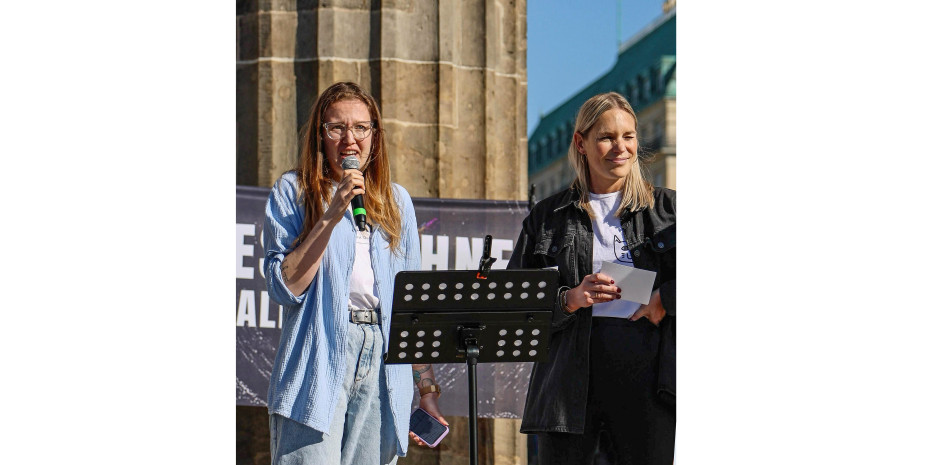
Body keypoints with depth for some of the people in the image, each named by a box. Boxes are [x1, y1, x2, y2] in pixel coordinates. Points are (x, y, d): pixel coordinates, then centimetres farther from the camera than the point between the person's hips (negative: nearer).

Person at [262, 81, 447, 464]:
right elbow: (284, 287, -5)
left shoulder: (396, 200, 18)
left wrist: (427, 386, 14)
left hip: (384, 362, 4)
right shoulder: (293, 191, 6)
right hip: (318, 360, -4)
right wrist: (331, 217, -12)